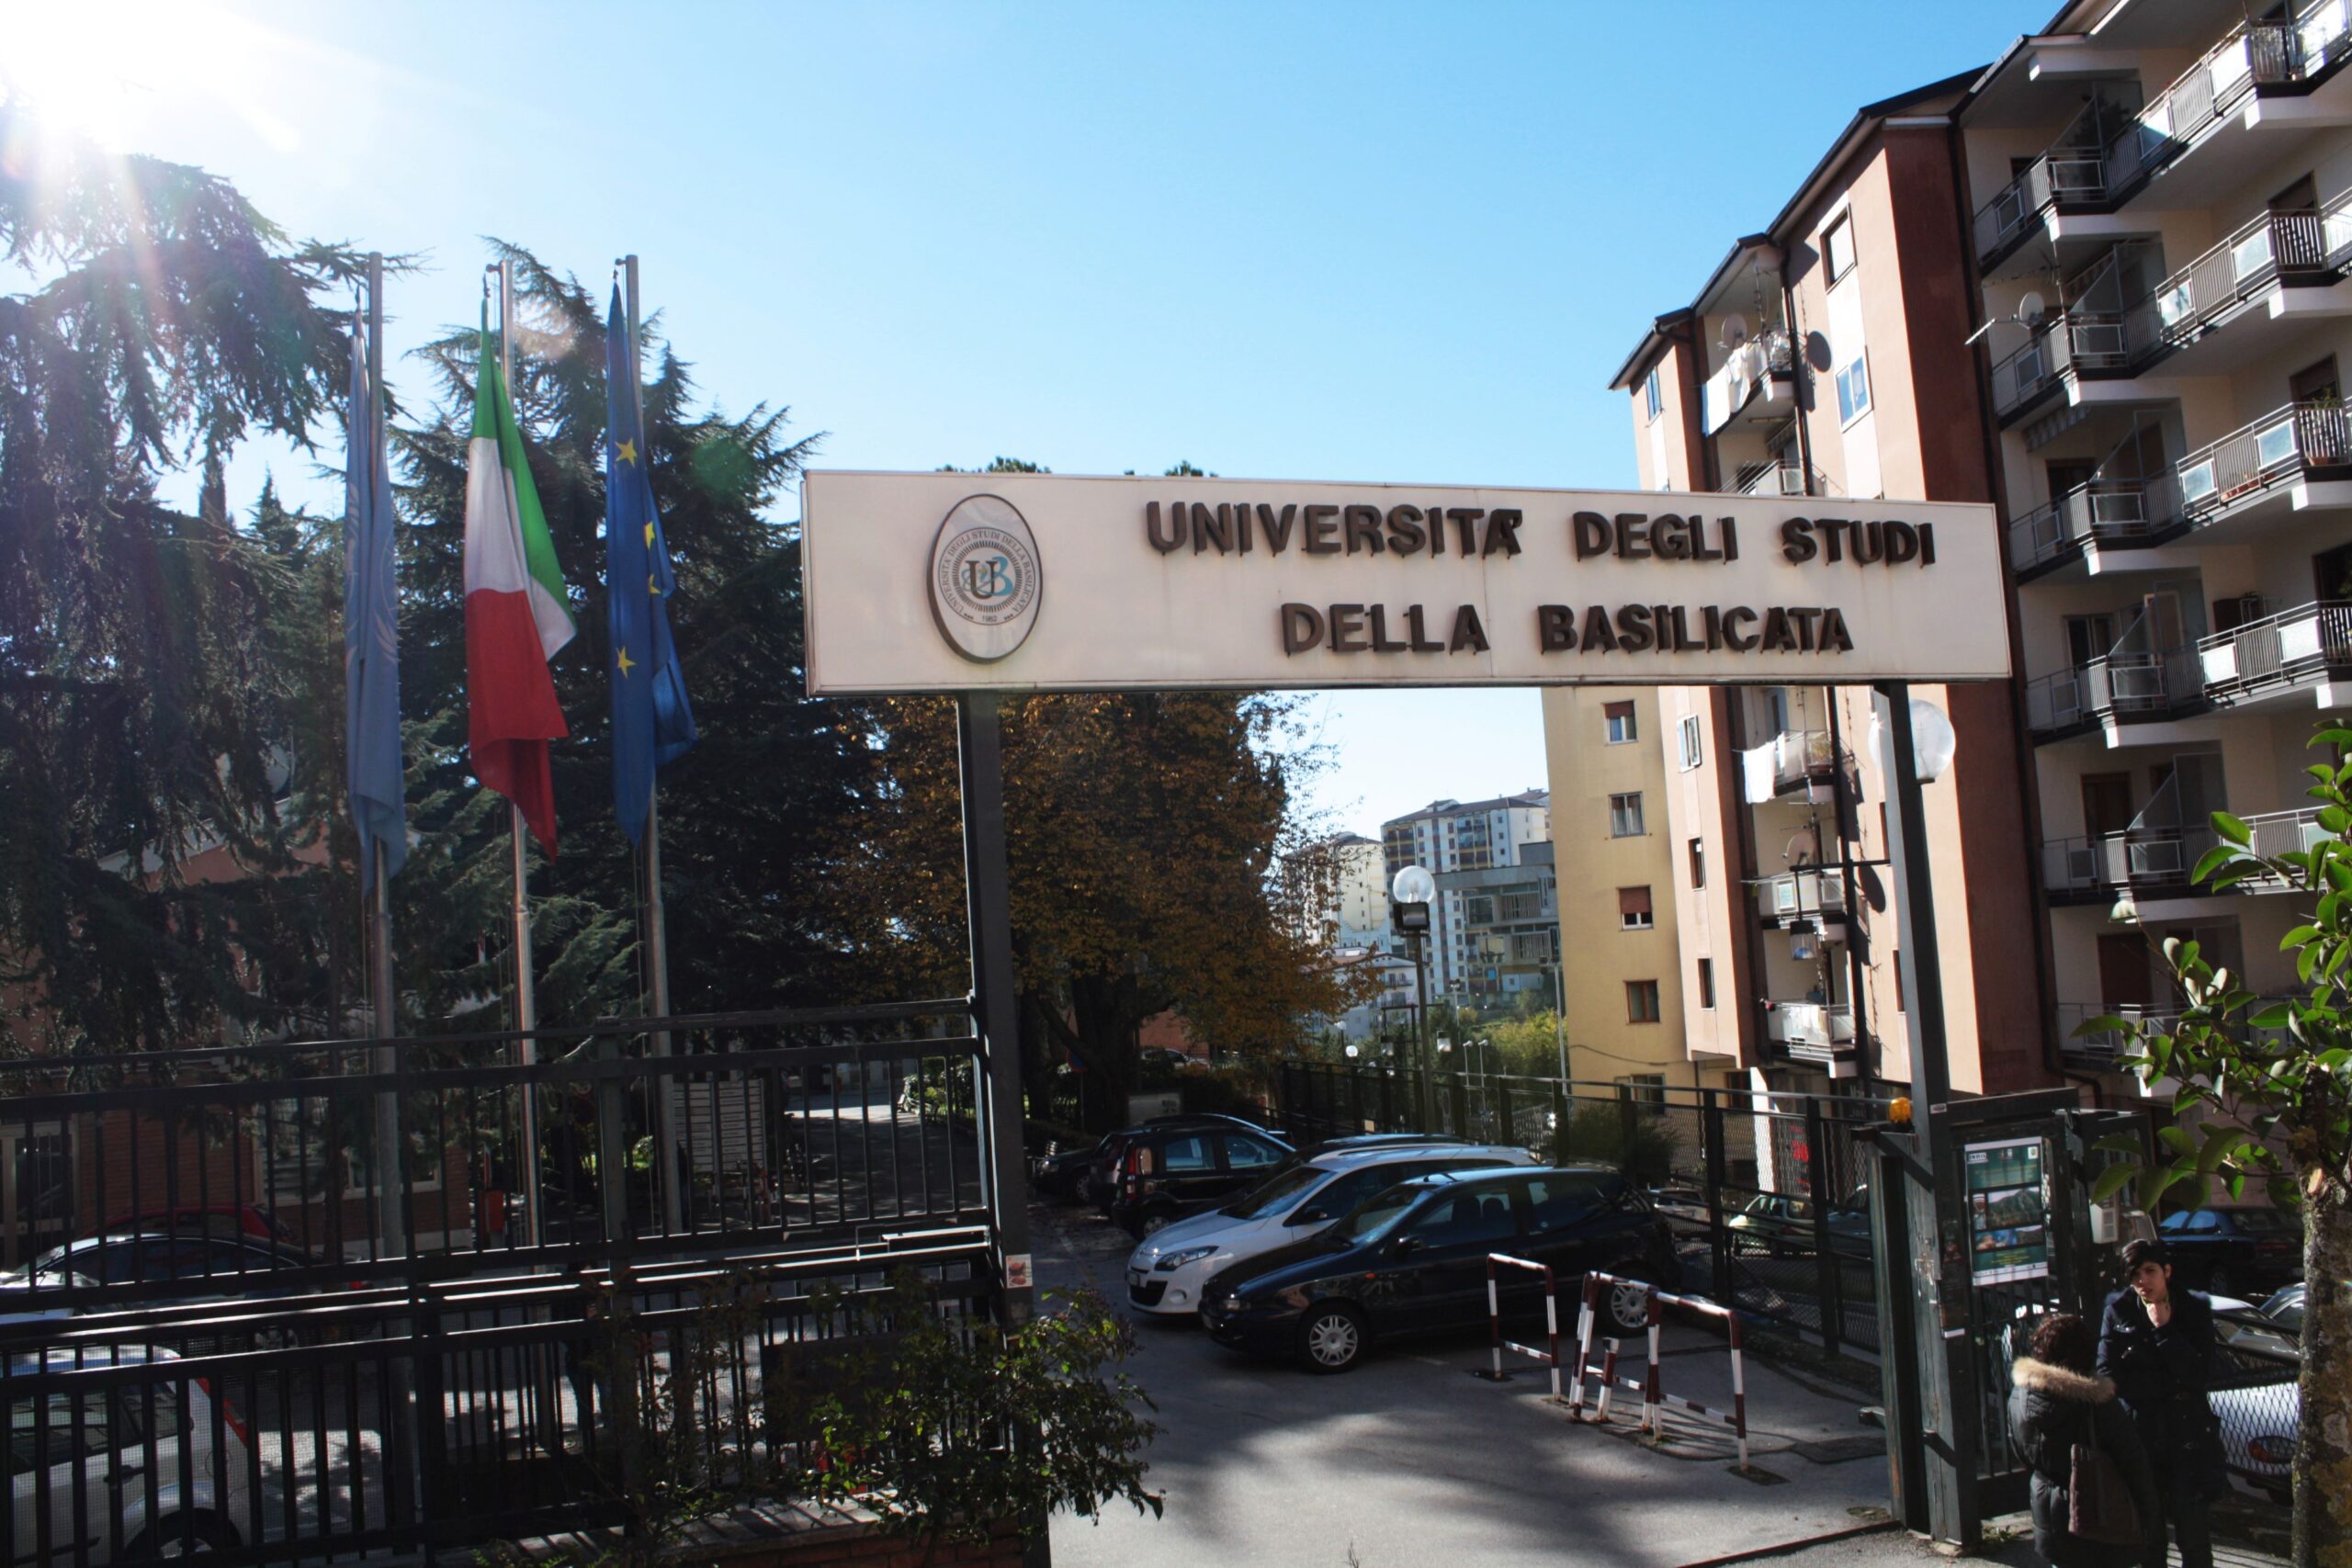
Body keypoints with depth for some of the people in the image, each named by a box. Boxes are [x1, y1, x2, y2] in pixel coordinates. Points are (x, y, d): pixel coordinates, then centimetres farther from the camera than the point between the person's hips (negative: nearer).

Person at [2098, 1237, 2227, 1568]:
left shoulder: (2195, 1309, -2)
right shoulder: (2118, 1311, -3)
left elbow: (2201, 1376, -11)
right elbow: (2108, 1376, -9)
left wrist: (2164, 1330, -15)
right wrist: (2171, 1383, -17)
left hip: (2187, 1439, 0)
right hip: (2139, 1435, 0)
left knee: (2194, 1537, 5)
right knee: (2148, 1538, 8)